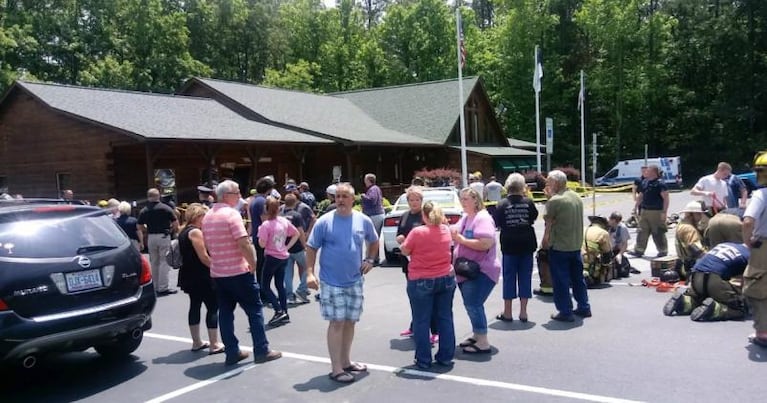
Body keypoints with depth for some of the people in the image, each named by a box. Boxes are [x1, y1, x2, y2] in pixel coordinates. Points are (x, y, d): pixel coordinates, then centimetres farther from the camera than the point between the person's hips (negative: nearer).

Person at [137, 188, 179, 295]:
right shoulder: (166, 208, -6)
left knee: (154, 262, 14)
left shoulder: (144, 211, 3)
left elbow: (140, 227, 3)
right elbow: (175, 224, -9)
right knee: (164, 262, -1)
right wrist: (171, 231, 8)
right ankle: (163, 288, -2)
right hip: (164, 237, -4)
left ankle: (155, 287, 21)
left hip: (151, 238, 4)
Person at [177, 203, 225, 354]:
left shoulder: (183, 232, 14)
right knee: (213, 307, -5)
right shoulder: (195, 232, -15)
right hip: (201, 276, -10)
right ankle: (214, 345, -5)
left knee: (195, 305, 14)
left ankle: (197, 343, 21)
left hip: (189, 275, 10)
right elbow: (203, 257, -20)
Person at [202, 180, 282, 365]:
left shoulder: (207, 217, 10)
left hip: (217, 272, 8)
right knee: (254, 310, 3)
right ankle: (261, 351, 6)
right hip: (238, 272, -7)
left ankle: (232, 352, 14)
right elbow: (244, 243, -22)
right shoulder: (231, 213, -15)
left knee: (225, 312, 11)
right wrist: (253, 264, -11)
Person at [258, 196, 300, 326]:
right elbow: (296, 234, 8)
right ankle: (285, 314, 16)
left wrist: (260, 231, -4)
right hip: (283, 257, 6)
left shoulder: (266, 225, -18)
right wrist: (287, 247, 8)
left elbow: (262, 244, -18)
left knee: (265, 286, 5)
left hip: (272, 257, -6)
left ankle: (279, 311, -5)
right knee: (280, 285, 15)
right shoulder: (284, 221, 1)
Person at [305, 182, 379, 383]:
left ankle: (346, 361, 28)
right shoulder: (324, 221, -9)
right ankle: (336, 369, 3)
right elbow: (311, 248, -5)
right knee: (337, 323, -4)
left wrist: (370, 260, 3)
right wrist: (309, 273, -14)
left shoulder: (363, 220, 1)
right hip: (332, 282, -4)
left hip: (355, 281, 4)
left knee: (350, 322, 13)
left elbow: (374, 241, 18)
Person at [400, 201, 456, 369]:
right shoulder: (445, 230, 0)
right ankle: (446, 357, 18)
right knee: (445, 318, 12)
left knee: (421, 321, 5)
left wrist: (403, 243, 13)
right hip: (446, 279, 5)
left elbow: (405, 251, -6)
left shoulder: (417, 232, -16)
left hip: (421, 281, -4)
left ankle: (423, 360, 10)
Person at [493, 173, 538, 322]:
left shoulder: (502, 204, -9)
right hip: (526, 245, 1)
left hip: (509, 246, -1)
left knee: (509, 278, 7)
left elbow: (496, 224, -4)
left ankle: (507, 313, 13)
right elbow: (534, 217, 10)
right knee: (525, 278, 9)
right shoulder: (528, 202, -6)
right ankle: (523, 312, 12)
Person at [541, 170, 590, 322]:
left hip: (559, 246, -7)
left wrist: (544, 241, -2)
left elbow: (549, 224, -10)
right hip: (576, 245, 7)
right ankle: (584, 308, 25)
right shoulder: (577, 197, 7)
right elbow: (578, 221, 13)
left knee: (561, 280, 3)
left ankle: (565, 312, 8)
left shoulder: (554, 200, -16)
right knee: (578, 277, 17)